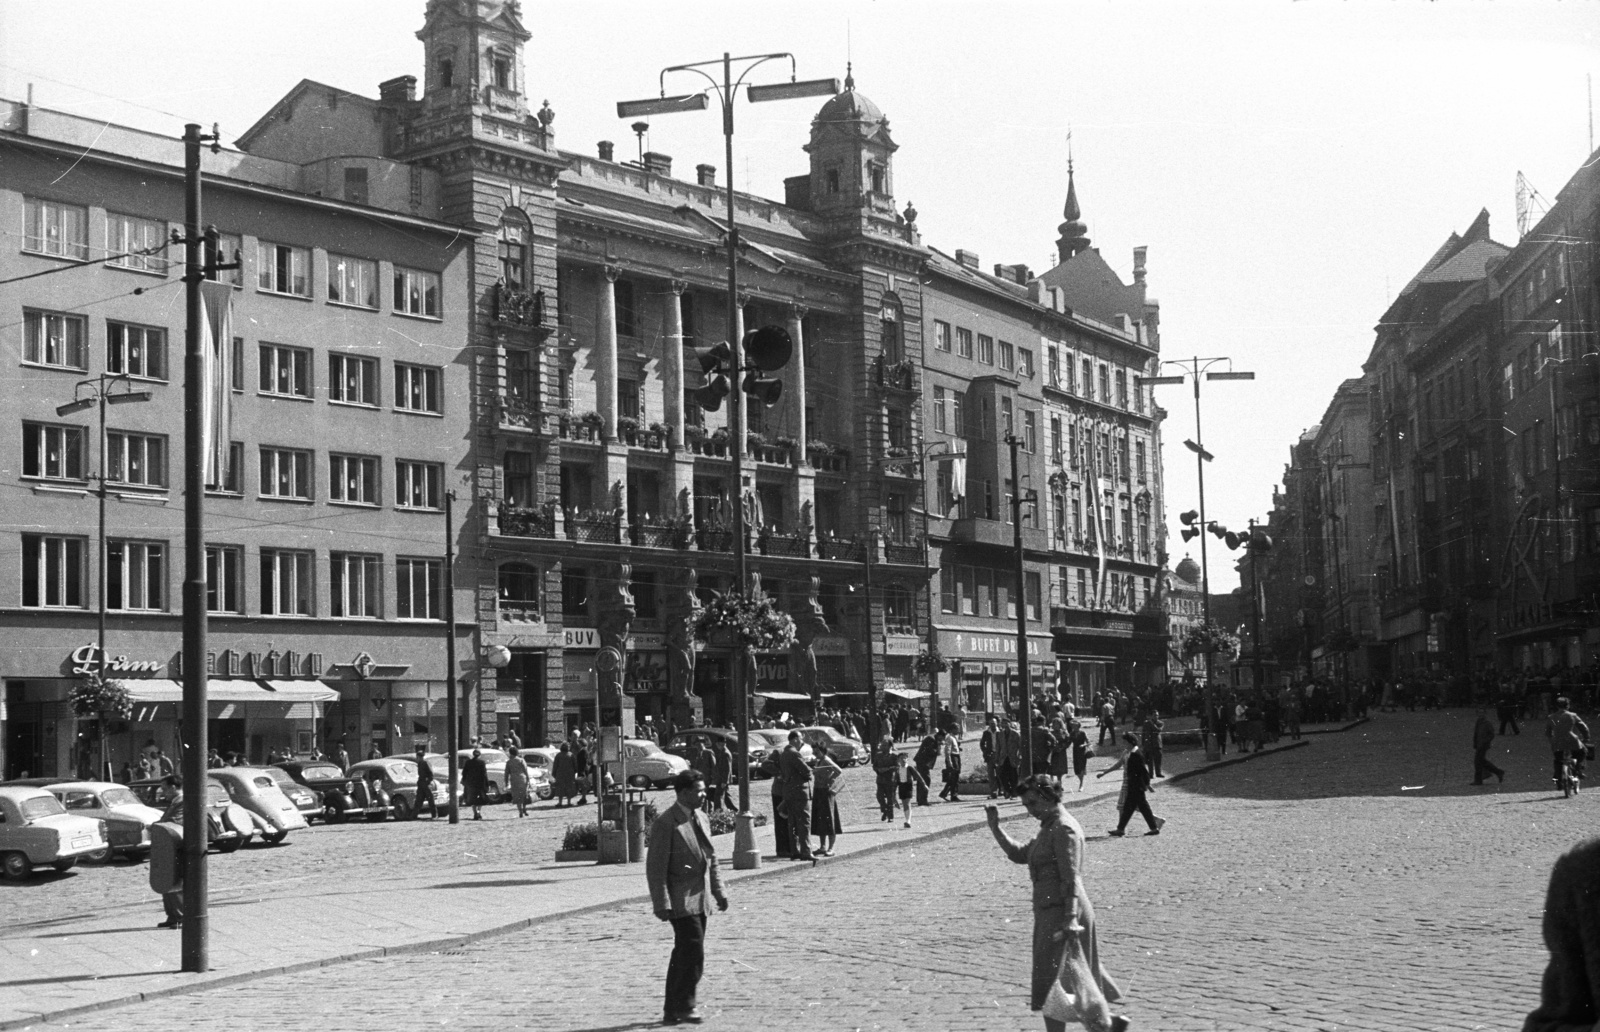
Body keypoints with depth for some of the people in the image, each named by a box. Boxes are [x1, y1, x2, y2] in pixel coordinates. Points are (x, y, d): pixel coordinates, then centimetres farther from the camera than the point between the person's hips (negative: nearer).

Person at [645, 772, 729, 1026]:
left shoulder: (702, 819, 14)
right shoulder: (666, 823, -12)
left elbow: (711, 859, 21)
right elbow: (655, 867, -15)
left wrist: (718, 891, 14)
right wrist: (662, 904, -19)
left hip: (699, 899, 8)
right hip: (680, 900, -8)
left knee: (685, 954, 11)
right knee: (694, 950, -14)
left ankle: (672, 1010, 17)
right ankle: (685, 1006, -6)